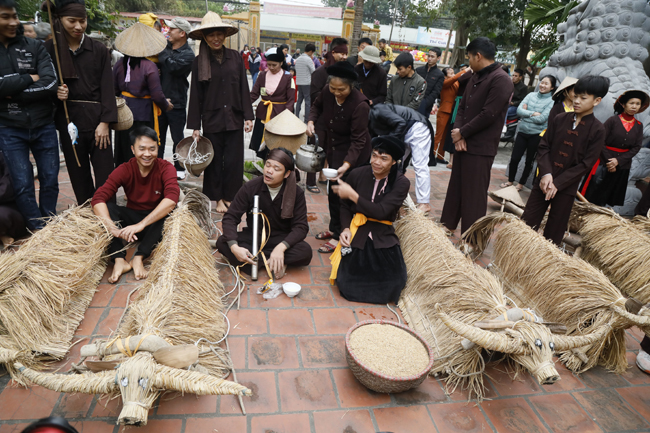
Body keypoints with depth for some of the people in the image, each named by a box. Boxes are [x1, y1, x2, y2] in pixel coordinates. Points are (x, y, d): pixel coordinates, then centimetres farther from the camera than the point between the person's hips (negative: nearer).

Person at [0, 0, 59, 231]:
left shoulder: (34, 46, 3)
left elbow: (51, 83, -10)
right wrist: (30, 78, -8)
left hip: (44, 126, 1)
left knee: (50, 180, 7)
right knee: (23, 185, 0)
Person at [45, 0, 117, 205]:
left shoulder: (99, 49, 2)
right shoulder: (49, 49, 3)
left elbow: (107, 88, -2)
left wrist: (105, 122, -9)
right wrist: (54, 92, -14)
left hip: (96, 117, -1)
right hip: (68, 119, 2)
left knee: (105, 173, -1)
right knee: (78, 173, 8)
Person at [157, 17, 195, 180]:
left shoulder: (188, 54, -10)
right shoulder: (165, 45, 8)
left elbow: (172, 66, -26)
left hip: (176, 103, -5)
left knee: (178, 138, 6)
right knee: (158, 137, 13)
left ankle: (179, 169, 18)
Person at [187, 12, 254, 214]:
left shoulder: (235, 57, 5)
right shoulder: (199, 61, 2)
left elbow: (244, 88, 5)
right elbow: (195, 95, 2)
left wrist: (248, 116, -1)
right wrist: (195, 126, 0)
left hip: (234, 118, 1)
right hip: (212, 119, -1)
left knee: (234, 161, 3)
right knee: (214, 161, 7)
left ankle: (229, 197, 19)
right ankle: (218, 199, 21)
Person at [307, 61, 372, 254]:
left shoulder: (360, 105, -29)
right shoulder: (328, 93, -13)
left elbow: (358, 140, -28)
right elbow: (317, 106, 10)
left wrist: (347, 164, -40)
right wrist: (311, 121, -11)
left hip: (352, 154, -7)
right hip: (333, 149, 7)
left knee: (341, 193, -5)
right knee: (333, 191, 18)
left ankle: (339, 236, 12)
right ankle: (334, 229, 37)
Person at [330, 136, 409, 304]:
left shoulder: (401, 183, -6)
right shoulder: (357, 174, -2)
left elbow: (381, 212, -18)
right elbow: (345, 206, 9)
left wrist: (352, 194, -19)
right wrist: (345, 229, -8)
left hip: (383, 237, 0)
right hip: (356, 233, 1)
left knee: (390, 287, -15)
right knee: (347, 284, -16)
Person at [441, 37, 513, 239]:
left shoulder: (501, 80, -13)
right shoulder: (475, 77, 13)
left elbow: (488, 115, -20)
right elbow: (463, 107, 11)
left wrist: (461, 133, -12)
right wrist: (457, 133, -6)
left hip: (480, 148, -8)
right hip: (463, 143, 8)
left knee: (474, 194, -2)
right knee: (455, 188, 16)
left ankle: (471, 240, 10)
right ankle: (447, 226, 30)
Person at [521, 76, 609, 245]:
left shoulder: (597, 130, -5)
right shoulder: (560, 119, 3)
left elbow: (585, 164, -8)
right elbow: (544, 147, 2)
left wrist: (558, 184, -15)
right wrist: (546, 173, -13)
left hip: (566, 187, -2)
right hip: (544, 181, 2)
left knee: (554, 231, 7)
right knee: (526, 224, 3)